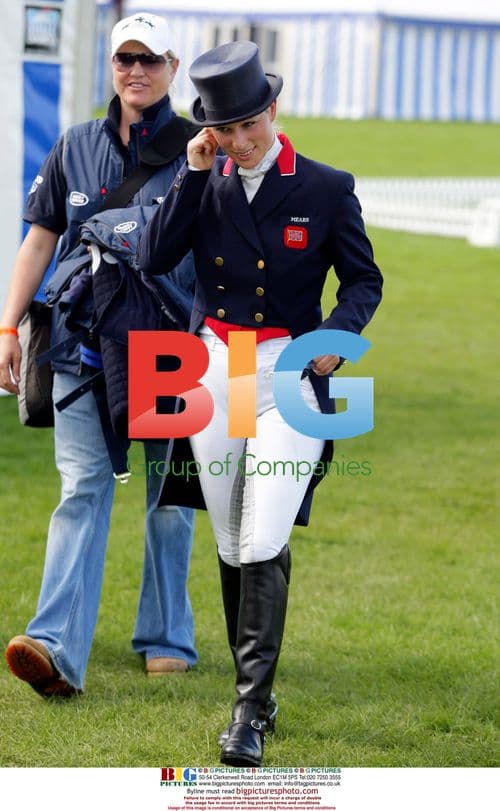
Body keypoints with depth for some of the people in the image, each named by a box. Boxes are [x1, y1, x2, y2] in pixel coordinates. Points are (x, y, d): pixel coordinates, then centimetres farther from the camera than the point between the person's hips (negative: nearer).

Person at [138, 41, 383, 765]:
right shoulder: (202, 184, 5)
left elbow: (364, 277, 5)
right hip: (213, 372, 4)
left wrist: (338, 331, -14)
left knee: (264, 548, -13)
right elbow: (154, 258, -7)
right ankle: (255, 690, 23)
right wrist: (194, 173, -11)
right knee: (232, 547, 10)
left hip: (289, 378, -3)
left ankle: (251, 715, -13)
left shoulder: (326, 189, -2)